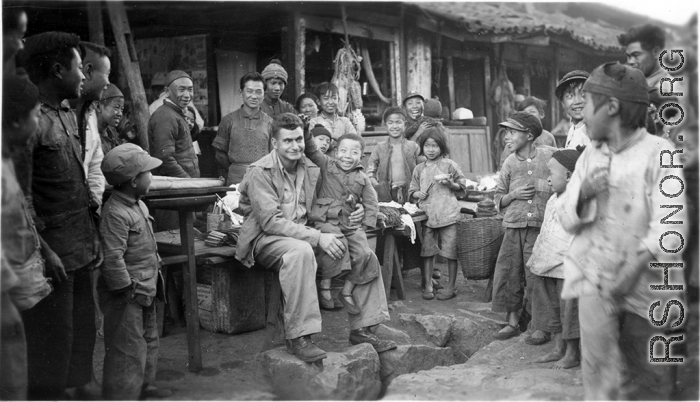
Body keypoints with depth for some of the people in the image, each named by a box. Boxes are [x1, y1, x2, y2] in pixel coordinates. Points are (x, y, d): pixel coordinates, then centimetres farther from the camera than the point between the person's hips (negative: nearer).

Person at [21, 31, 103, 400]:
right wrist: (43, 251, -18)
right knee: (52, 351, 2)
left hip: (79, 253, 9)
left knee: (82, 338, 18)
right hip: (52, 257, -9)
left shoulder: (67, 115, 12)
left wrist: (92, 237, 15)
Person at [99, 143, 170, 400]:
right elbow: (112, 257, -26)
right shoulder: (116, 213, -24)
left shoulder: (138, 205, 7)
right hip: (127, 295, -10)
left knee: (149, 340, 23)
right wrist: (127, 289, -21)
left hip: (145, 288, 10)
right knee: (128, 348, 0)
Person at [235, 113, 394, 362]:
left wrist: (354, 213, -7)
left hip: (304, 234, 7)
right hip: (266, 239, -7)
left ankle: (360, 329, 1)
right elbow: (271, 221, -22)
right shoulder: (260, 173, -13)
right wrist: (318, 238, -30)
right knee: (300, 251, -40)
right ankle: (298, 338, -33)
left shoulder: (311, 169, 8)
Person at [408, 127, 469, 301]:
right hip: (427, 214, 3)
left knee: (451, 251, 2)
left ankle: (451, 286, 13)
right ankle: (427, 285, 13)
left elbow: (462, 185, 7)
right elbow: (412, 191, 16)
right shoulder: (419, 169, 11)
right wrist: (418, 194, -6)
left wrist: (451, 185, -12)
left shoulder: (449, 165, 2)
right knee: (427, 251, 4)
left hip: (448, 214, -3)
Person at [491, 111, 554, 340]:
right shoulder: (510, 163, 6)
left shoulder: (549, 157, -1)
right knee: (508, 274, 2)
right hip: (514, 228, 3)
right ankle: (512, 322, 16)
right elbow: (498, 198, 11)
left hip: (541, 227, -3)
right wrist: (514, 195, -7)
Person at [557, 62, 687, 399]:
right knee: (599, 368, -10)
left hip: (646, 283, -2)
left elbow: (669, 225, -17)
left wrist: (637, 266, -32)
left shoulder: (659, 152, -7)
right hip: (595, 279, 3)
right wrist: (583, 193, -11)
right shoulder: (590, 156, 8)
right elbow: (567, 220, 10)